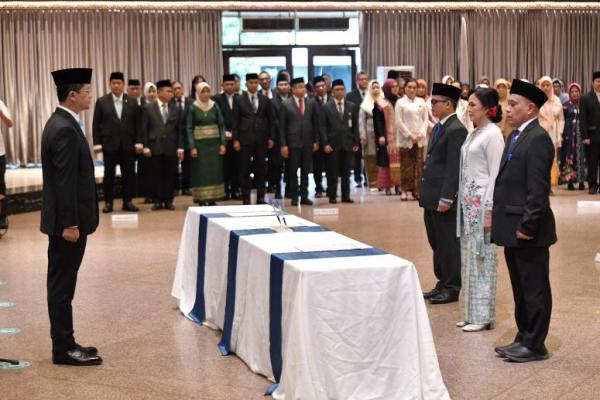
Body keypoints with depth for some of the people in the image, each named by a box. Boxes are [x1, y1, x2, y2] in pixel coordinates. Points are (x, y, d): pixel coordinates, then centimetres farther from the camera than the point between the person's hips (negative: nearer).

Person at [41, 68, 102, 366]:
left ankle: (64, 344, 21)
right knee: (62, 285, -2)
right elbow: (64, 181, -22)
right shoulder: (65, 130, -19)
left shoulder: (61, 123, 12)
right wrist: (70, 224, -22)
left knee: (62, 284, 13)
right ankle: (64, 348, 5)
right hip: (67, 222, -10)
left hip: (66, 220, 10)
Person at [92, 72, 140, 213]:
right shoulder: (102, 102, 1)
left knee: (129, 174, 4)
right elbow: (96, 124, 0)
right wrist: (97, 143, -6)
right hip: (109, 144, -2)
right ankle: (108, 202, 11)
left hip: (128, 145, 2)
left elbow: (137, 124, 6)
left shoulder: (132, 102, 5)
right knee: (109, 175, 3)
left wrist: (138, 142, 0)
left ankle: (127, 202, 13)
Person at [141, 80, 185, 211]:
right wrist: (145, 147, -4)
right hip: (155, 147, -2)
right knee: (156, 175, 3)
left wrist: (180, 147, 0)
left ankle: (168, 201, 11)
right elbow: (144, 129, 2)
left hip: (171, 148, 2)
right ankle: (157, 201, 10)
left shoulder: (176, 109, 8)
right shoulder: (148, 108, 3)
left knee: (170, 175, 3)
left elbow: (180, 130, 8)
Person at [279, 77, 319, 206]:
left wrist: (316, 141, 4)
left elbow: (315, 123, 9)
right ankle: (294, 197, 9)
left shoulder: (312, 103, 5)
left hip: (308, 142, 3)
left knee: (305, 171, 7)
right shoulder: (285, 104, -3)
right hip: (293, 142, -2)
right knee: (293, 171, 2)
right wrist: (283, 144, -7)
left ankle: (304, 196, 14)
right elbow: (282, 126, -2)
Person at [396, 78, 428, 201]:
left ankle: (416, 190, 4)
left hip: (420, 139, 3)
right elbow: (399, 122, -5)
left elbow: (426, 119, 8)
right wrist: (410, 135, -10)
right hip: (405, 139, -3)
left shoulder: (421, 102, 8)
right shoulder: (400, 103, 0)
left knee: (418, 165, 1)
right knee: (406, 165, -1)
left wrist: (421, 133, -6)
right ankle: (407, 190, 3)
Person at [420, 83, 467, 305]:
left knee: (449, 244, 0)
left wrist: (446, 198, -21)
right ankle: (442, 283, 24)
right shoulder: (438, 128, 15)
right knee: (437, 243, 15)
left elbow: (454, 167, -19)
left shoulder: (456, 130, -14)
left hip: (444, 198, -9)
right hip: (431, 197, 9)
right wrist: (426, 193, 17)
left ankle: (451, 288, 9)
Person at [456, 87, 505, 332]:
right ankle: (472, 313, 19)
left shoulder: (493, 134, -13)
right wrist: (463, 201, 12)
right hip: (468, 201, 9)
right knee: (468, 257, 11)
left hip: (482, 202, -9)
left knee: (482, 257, -2)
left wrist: (489, 211, -18)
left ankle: (483, 316, 6)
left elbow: (496, 174, -16)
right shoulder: (474, 133, 13)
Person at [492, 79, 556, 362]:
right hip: (512, 228, 10)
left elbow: (538, 188, -20)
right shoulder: (516, 136, 14)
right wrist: (497, 213, 13)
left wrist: (527, 226, -21)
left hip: (528, 231, -9)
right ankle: (524, 338, 26)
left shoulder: (538, 139, -15)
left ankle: (534, 345, 9)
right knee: (521, 289, 16)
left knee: (534, 289, 1)